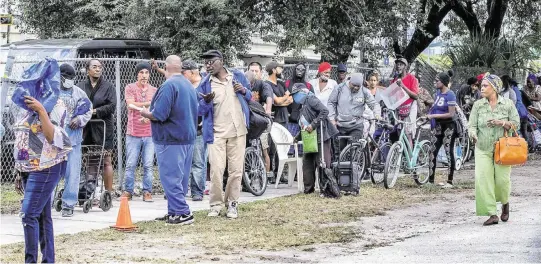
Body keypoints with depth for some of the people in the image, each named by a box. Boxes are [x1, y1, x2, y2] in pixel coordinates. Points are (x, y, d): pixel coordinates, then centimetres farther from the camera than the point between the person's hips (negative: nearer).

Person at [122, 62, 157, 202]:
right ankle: (128, 191, 7)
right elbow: (131, 105, -10)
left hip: (150, 133, 2)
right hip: (133, 133, -2)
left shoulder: (154, 90, 11)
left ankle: (147, 192, 7)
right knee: (130, 164, -1)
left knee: (148, 165, 1)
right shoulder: (130, 88, 4)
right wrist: (149, 104, -8)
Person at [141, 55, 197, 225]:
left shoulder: (169, 86, -16)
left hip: (171, 140, -9)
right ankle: (174, 212, 17)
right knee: (180, 178, 12)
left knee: (170, 178, -6)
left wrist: (145, 113, -1)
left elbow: (159, 115, -22)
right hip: (188, 138, 9)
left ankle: (182, 213, -9)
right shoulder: (189, 86, 11)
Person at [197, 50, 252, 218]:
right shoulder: (205, 84, 1)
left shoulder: (238, 76, 6)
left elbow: (249, 96, 17)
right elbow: (200, 111, 1)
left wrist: (244, 91, -6)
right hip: (217, 133, -2)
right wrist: (206, 101, -21)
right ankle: (216, 204, 2)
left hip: (238, 131, 2)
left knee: (236, 170, 4)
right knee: (216, 170, -9)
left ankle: (232, 204, 15)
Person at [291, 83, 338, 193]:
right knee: (307, 162, 8)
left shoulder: (311, 99, -9)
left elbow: (324, 111, -23)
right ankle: (308, 188, 14)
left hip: (321, 136, -10)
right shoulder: (303, 105, 20)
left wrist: (313, 125, -23)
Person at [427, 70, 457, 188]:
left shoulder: (450, 95, -15)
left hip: (448, 126, -8)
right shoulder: (438, 92, 8)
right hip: (438, 126, 8)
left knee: (449, 153, -3)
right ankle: (431, 179, 12)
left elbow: (451, 114, -19)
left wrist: (434, 115, -19)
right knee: (433, 152, 6)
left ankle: (449, 181, 1)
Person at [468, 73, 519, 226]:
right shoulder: (478, 105, 4)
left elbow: (515, 124, 1)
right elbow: (472, 125, -1)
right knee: (483, 180, -10)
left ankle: (505, 203, 30)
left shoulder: (508, 104, 1)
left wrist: (501, 123, -16)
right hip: (483, 149, 1)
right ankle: (492, 214, -6)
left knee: (502, 180, -3)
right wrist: (473, 134, -23)